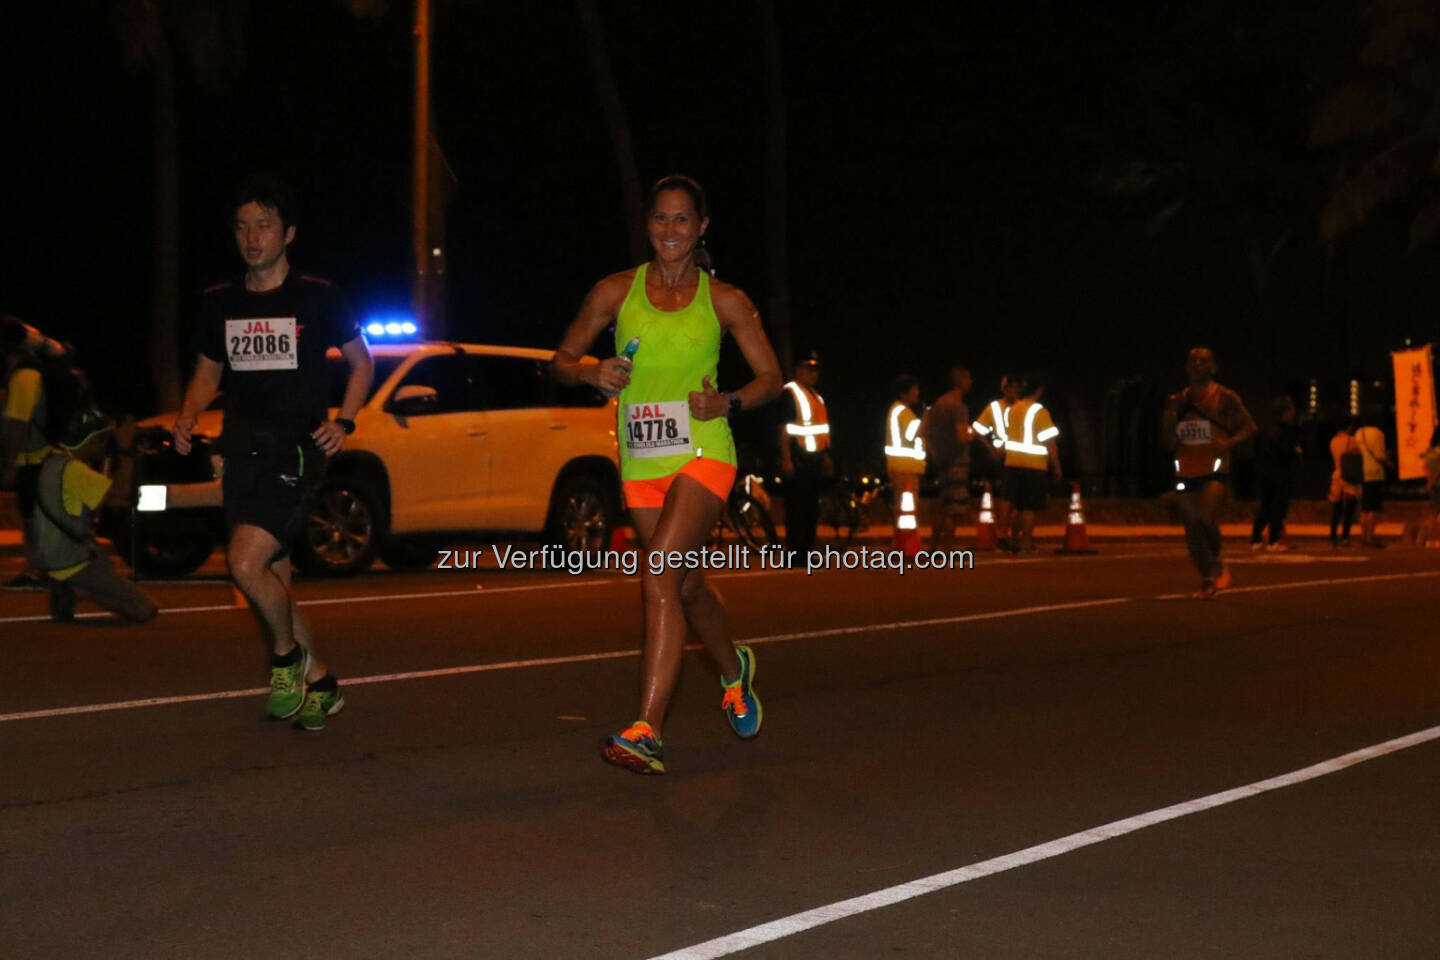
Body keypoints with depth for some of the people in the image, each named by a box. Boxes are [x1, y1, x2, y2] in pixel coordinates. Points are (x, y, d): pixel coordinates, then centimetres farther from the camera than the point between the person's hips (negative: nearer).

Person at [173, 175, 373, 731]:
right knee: (272, 577, 10)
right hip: (241, 453, 6)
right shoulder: (220, 303, 10)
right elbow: (207, 373, 20)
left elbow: (362, 361, 8)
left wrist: (343, 421, -6)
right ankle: (319, 683, 25)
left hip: (295, 451, -6)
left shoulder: (317, 299, -2)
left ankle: (287, 654, 5)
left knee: (246, 563, -21)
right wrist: (188, 417, 0)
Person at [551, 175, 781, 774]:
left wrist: (728, 402, -12)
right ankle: (734, 670, 46)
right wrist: (593, 373, -12)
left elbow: (770, 375, 7)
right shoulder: (616, 292, 5)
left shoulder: (724, 300, 2)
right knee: (687, 586, 16)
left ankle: (646, 732, -21)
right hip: (641, 464, 4)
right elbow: (561, 361, 10)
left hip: (702, 455, -4)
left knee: (658, 578, -20)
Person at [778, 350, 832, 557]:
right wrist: (786, 460, -19)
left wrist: (826, 456, 22)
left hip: (815, 460, 9)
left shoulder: (817, 397, 21)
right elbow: (785, 429, -13)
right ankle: (795, 553, -6)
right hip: (798, 460, -9)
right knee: (797, 507, -8)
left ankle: (807, 550, 16)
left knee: (812, 508, 11)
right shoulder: (789, 393, -6)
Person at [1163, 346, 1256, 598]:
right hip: (1186, 472, 5)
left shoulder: (1224, 397, -1)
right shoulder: (1179, 400, 12)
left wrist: (1230, 442, -18)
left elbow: (1249, 427, 0)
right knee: (1191, 529, 5)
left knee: (1206, 518, -23)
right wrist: (1171, 419, -3)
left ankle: (1217, 564, 2)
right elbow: (1170, 443, 15)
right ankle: (1207, 580, 18)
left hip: (1214, 471, -5)